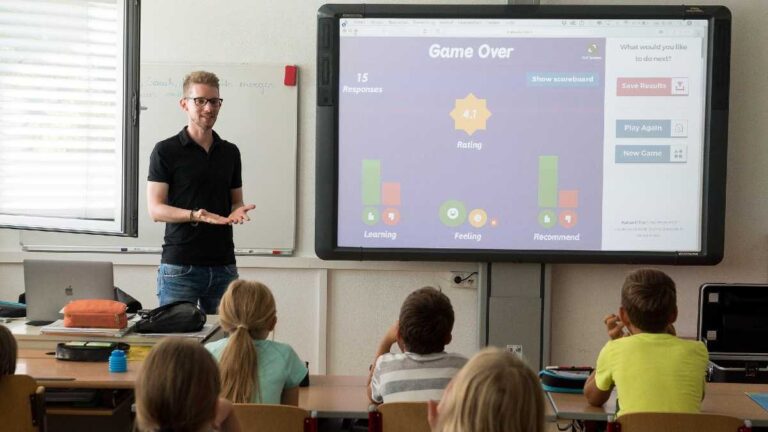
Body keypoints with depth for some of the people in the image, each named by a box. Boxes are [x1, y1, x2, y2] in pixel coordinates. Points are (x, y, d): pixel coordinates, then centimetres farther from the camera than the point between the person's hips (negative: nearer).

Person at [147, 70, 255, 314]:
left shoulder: (230, 153, 13)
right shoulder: (166, 151, -2)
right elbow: (155, 209, -6)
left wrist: (237, 212, -5)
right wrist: (195, 215, -22)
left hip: (223, 266, 4)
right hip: (179, 267, -4)